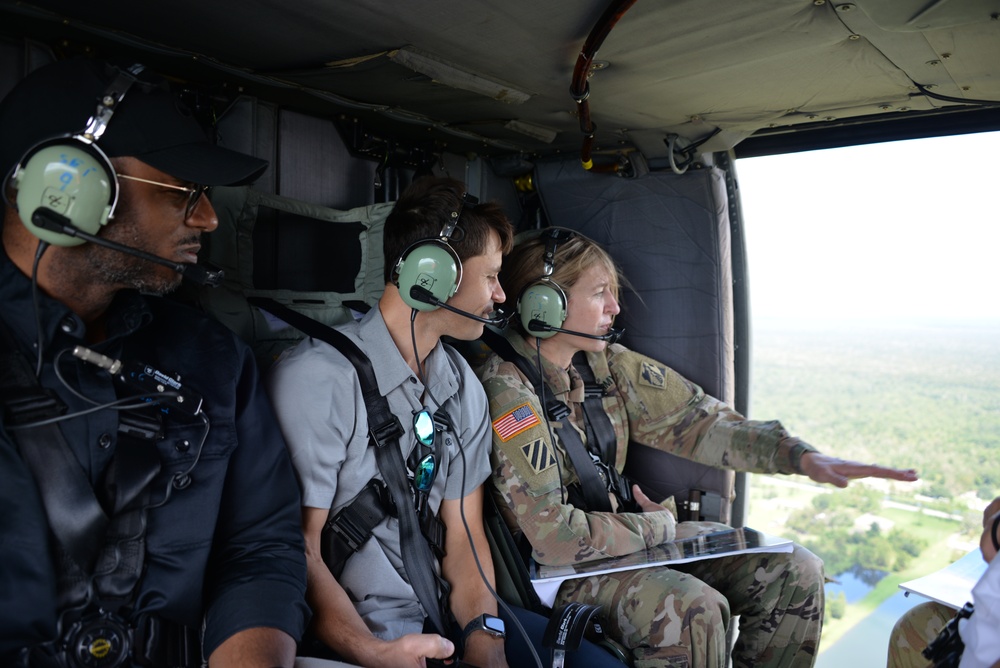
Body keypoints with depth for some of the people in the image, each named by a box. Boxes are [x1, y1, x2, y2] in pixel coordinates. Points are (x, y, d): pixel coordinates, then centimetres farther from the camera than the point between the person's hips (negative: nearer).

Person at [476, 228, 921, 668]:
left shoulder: (602, 362, 0)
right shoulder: (507, 391, -23)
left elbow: (692, 419, 2)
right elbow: (554, 536, -26)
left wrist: (802, 456, -8)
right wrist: (658, 525, -12)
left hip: (623, 531, 8)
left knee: (795, 573, -3)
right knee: (692, 609, -33)